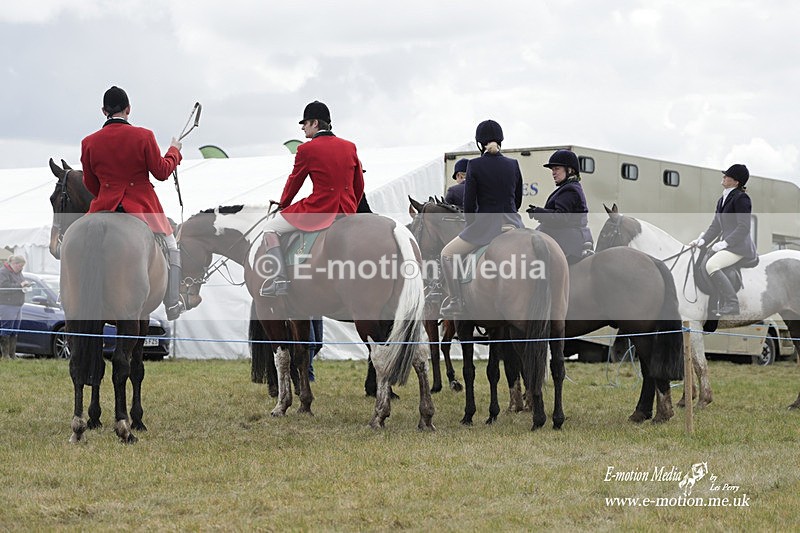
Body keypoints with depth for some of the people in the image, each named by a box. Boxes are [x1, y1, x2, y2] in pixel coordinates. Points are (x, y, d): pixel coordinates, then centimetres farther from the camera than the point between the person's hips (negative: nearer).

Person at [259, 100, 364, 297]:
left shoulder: (307, 149, -7)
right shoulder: (349, 147, 8)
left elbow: (294, 182, 4)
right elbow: (359, 185, 13)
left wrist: (282, 206, 21)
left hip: (318, 210, -5)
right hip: (346, 211, 5)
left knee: (270, 228, 9)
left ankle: (280, 280, -3)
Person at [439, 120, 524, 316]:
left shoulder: (475, 165, -7)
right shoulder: (513, 164, 5)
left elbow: (469, 203, -7)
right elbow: (518, 200, 12)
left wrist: (471, 226, 9)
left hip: (486, 224, -4)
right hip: (512, 225, 4)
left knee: (447, 254, 13)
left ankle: (456, 302, 3)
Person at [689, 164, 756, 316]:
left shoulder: (741, 198, -10)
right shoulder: (722, 200, 19)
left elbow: (744, 227, -18)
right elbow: (715, 225, 18)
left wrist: (724, 243, -23)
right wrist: (702, 240, 2)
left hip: (740, 246, -10)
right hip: (727, 245, 10)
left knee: (711, 265, -28)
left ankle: (731, 306, -28)